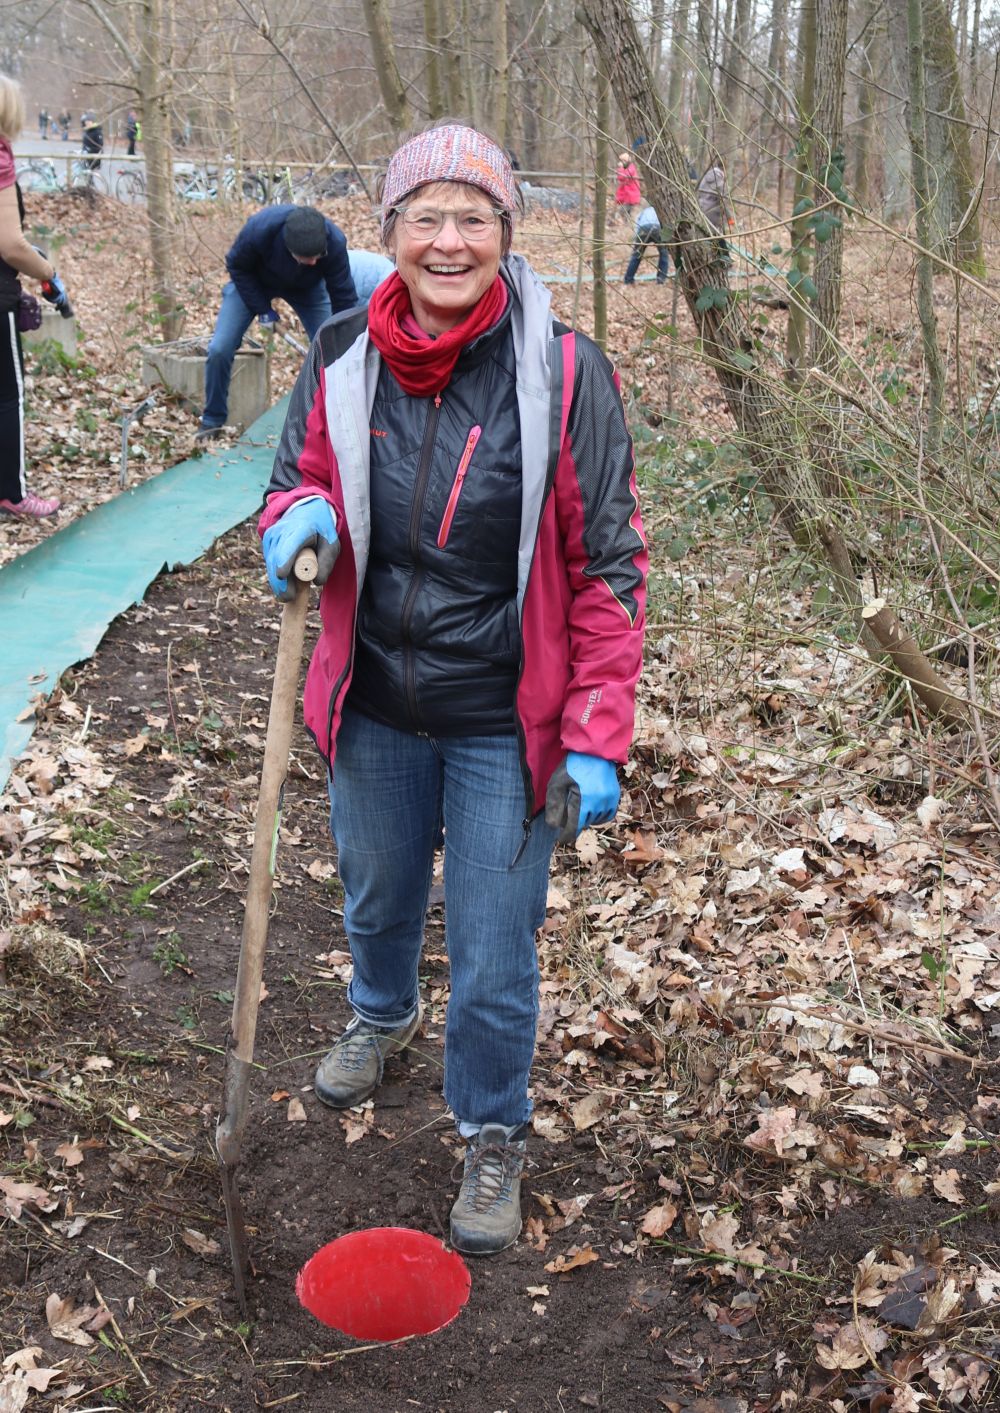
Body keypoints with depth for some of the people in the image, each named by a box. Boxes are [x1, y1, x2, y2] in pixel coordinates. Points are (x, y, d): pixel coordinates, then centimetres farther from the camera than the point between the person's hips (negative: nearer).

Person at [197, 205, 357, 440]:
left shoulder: (335, 243, -37)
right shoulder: (258, 229, -41)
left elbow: (344, 299, -26)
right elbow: (237, 267, -18)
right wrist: (262, 309, -20)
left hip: (306, 288, 1)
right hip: (253, 281, -1)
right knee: (220, 350, -11)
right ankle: (212, 420, 8)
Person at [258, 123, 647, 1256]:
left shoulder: (562, 372, -15)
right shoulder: (343, 361, -6)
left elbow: (606, 566, -11)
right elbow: (297, 479, 9)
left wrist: (596, 739, -15)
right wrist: (299, 519, -17)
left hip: (505, 725, -3)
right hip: (375, 707, 4)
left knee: (494, 960, 5)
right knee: (377, 898, 27)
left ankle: (493, 1137, 33)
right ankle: (382, 1015, 61)